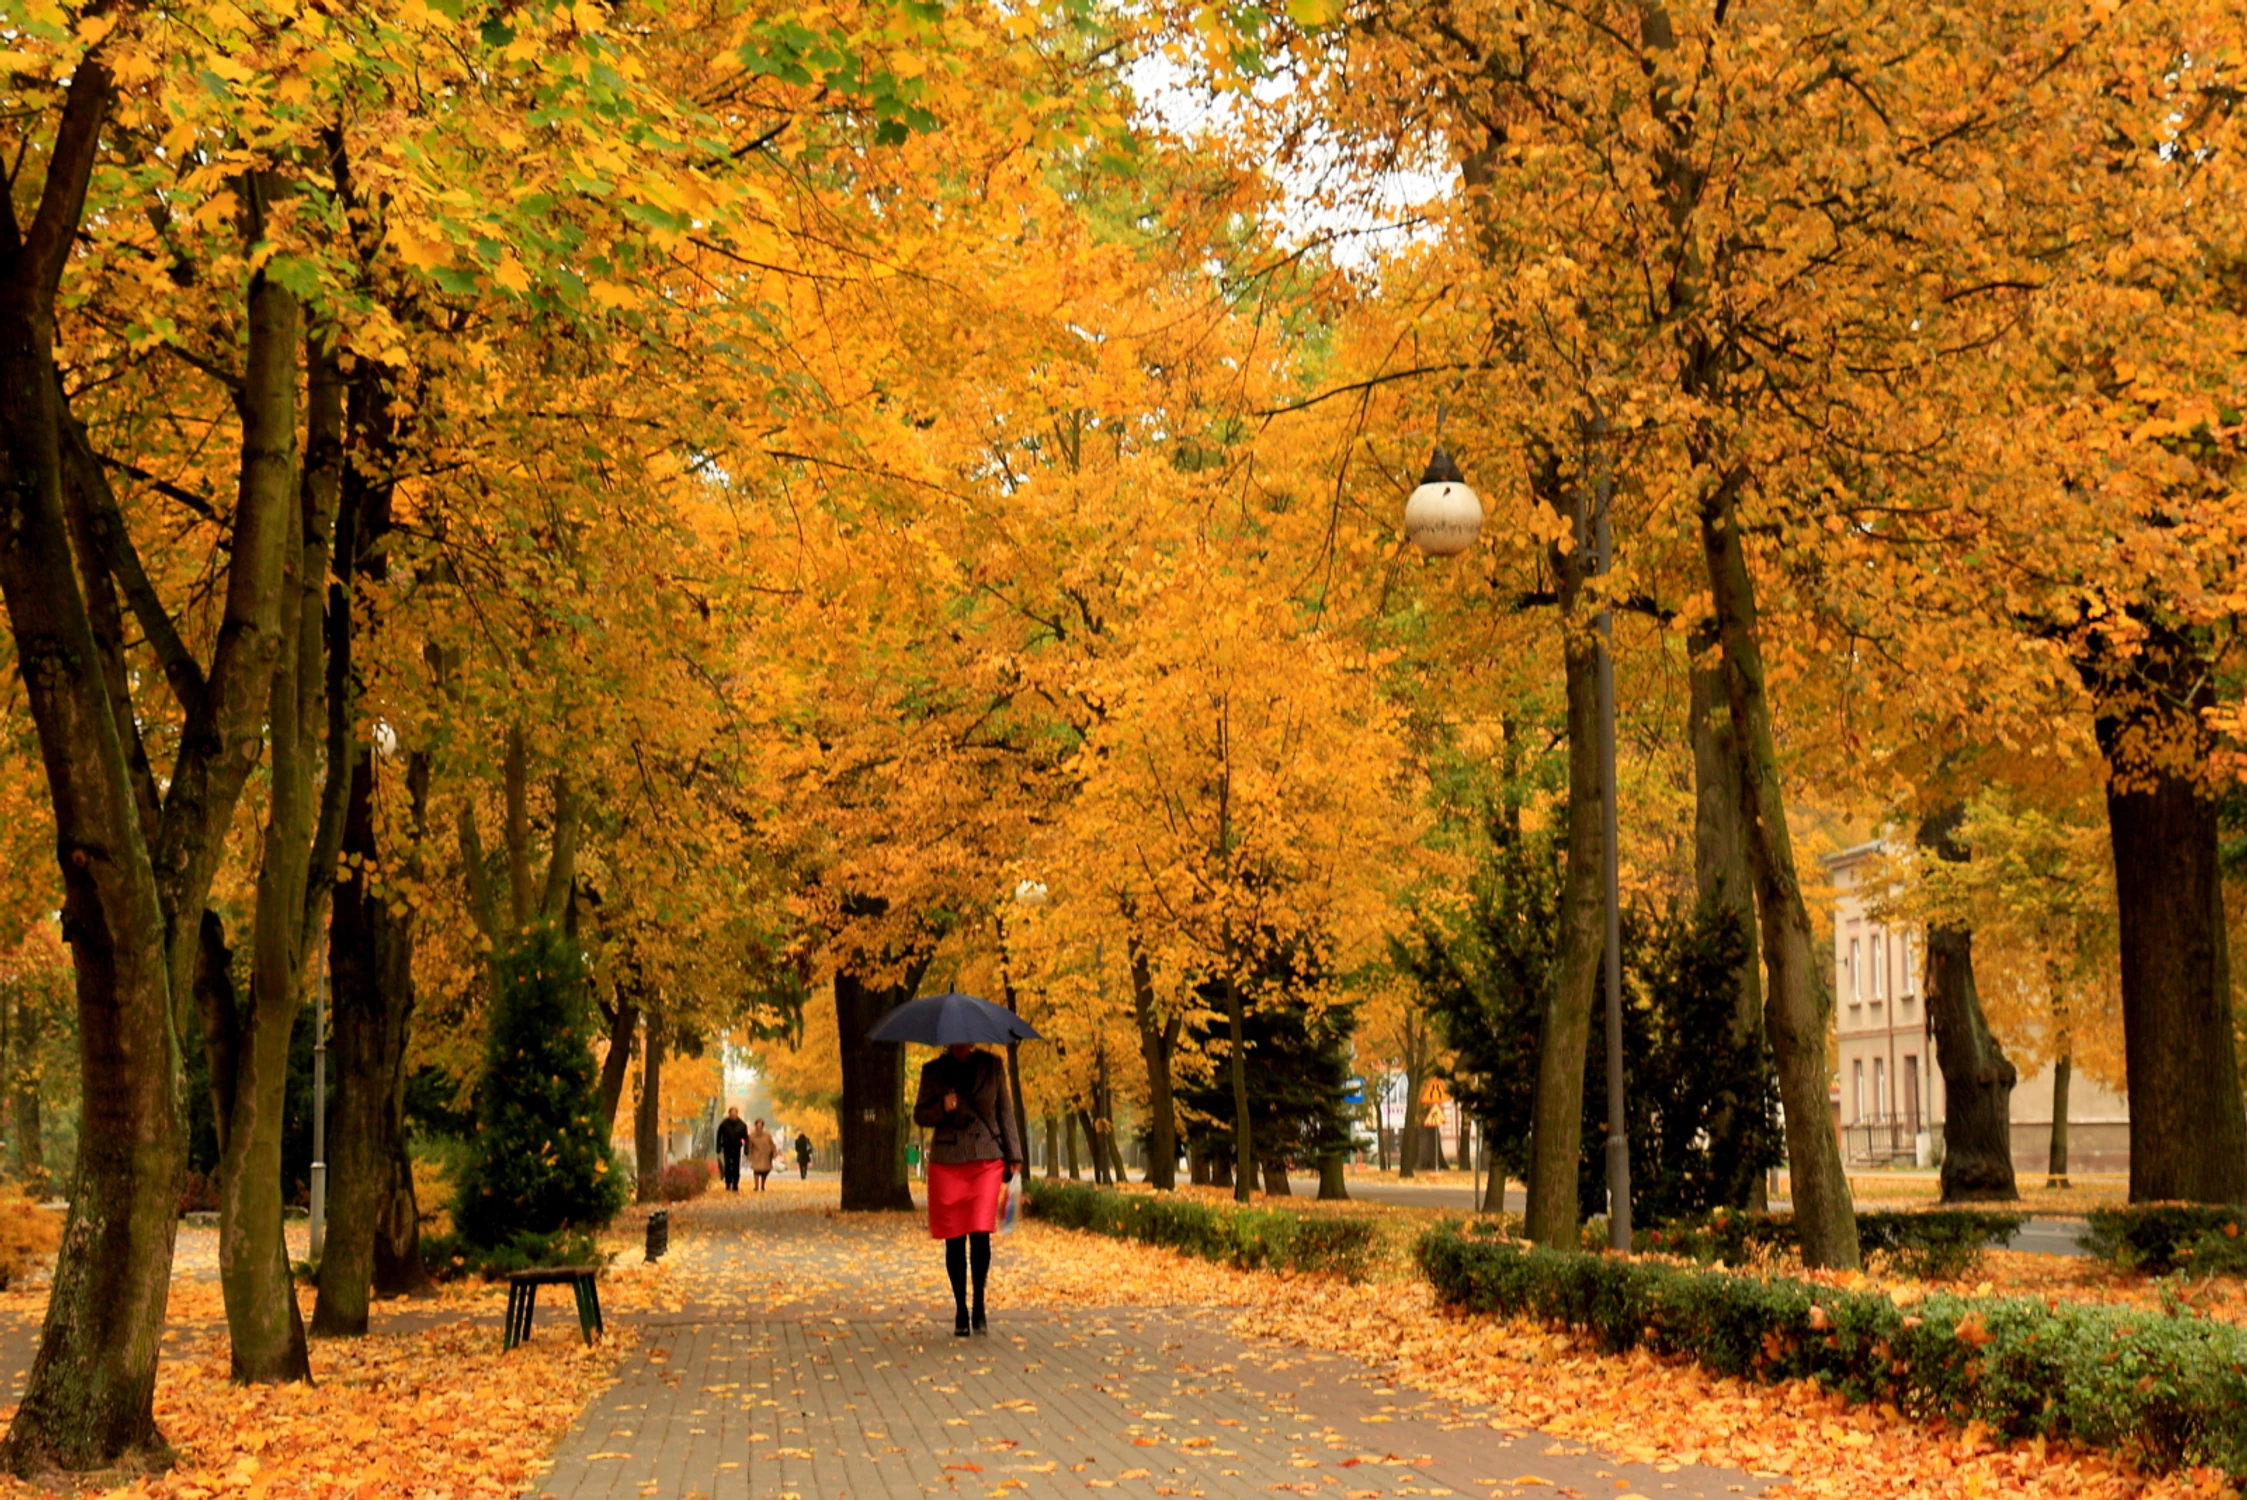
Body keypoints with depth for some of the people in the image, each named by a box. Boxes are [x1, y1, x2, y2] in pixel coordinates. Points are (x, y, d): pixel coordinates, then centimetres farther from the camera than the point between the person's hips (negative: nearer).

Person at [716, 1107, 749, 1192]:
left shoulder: (742, 1125, -6)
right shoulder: (723, 1124, -8)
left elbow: (746, 1139, 1)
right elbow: (719, 1137, 0)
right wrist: (718, 1150, -3)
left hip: (737, 1149, 1)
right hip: (727, 1149, -1)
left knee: (736, 1168, 2)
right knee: (727, 1167, -10)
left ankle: (735, 1186, 12)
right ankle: (728, 1185, 4)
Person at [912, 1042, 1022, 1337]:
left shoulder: (992, 1065, 7)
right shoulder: (934, 1071, 4)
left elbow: (1004, 1111, 12)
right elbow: (919, 1115, 7)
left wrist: (1013, 1156, 7)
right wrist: (942, 1108, -14)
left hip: (987, 1161, 0)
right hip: (947, 1163, 0)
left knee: (980, 1234, -11)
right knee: (955, 1239, 1)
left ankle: (979, 1307, 2)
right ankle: (960, 1310, 12)